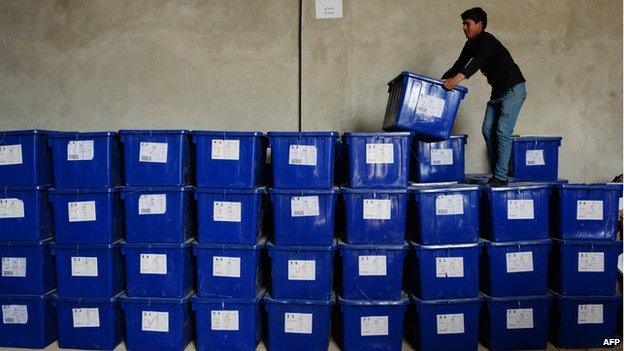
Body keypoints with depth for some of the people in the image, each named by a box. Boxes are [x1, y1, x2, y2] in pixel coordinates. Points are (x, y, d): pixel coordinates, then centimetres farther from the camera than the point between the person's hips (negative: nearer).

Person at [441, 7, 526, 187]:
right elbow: (458, 65, 6)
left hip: (514, 89, -9)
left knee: (502, 131, -15)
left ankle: (501, 177, -13)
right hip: (497, 91, 9)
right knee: (488, 130, 1)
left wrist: (459, 77, -53)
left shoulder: (487, 41, -20)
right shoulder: (470, 45, 7)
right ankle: (495, 173, 7)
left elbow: (478, 61, -38)